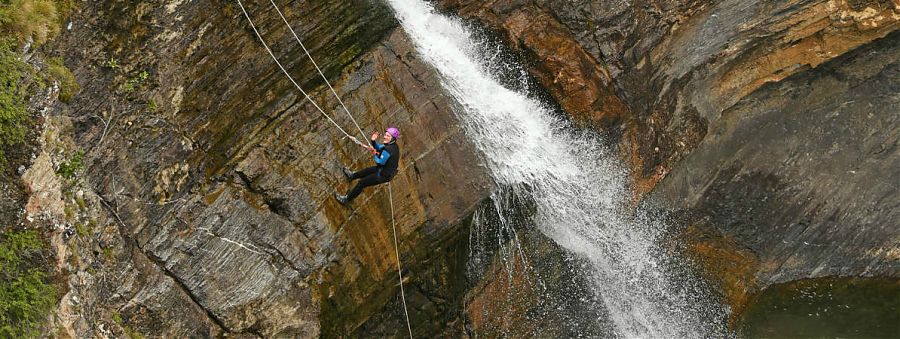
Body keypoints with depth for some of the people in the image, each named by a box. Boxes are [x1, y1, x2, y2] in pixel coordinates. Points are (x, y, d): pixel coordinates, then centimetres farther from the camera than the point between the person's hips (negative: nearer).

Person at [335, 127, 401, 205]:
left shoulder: (388, 149, -31)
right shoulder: (393, 145, -1)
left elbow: (380, 162, -27)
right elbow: (379, 147, 15)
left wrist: (375, 154, -11)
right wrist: (373, 141, -2)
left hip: (383, 175, -9)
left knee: (362, 183, -2)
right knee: (366, 171, 31)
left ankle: (346, 199, 10)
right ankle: (352, 175, 59)